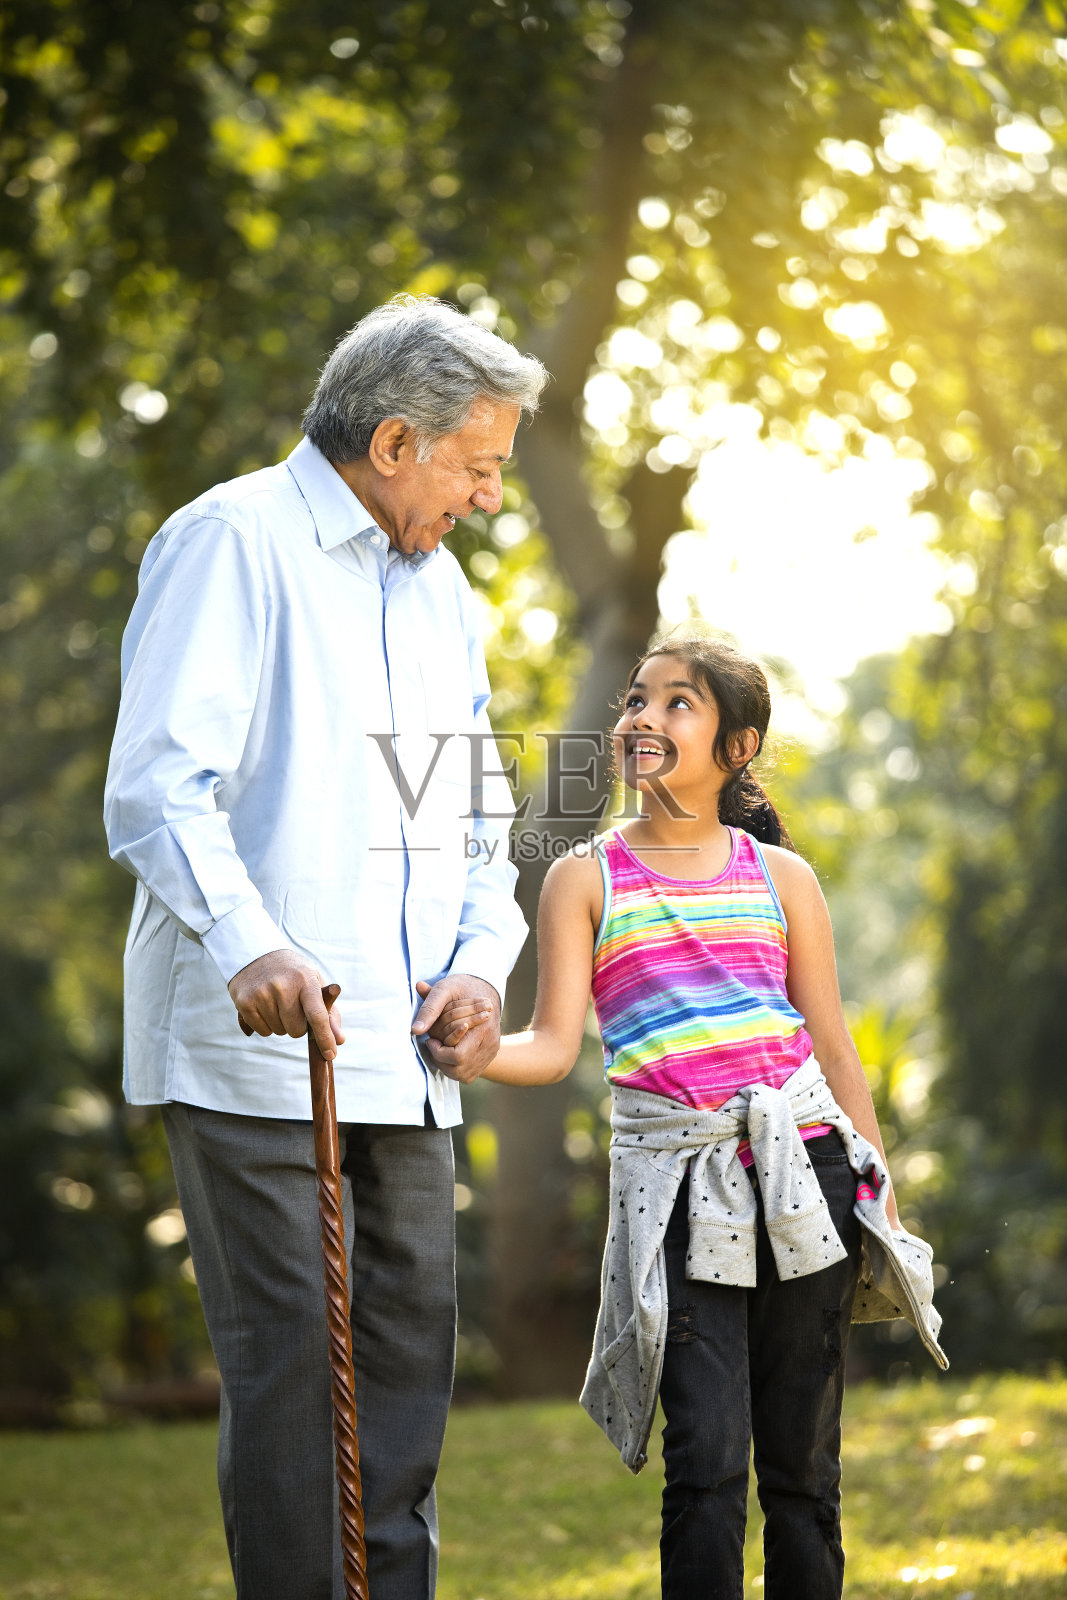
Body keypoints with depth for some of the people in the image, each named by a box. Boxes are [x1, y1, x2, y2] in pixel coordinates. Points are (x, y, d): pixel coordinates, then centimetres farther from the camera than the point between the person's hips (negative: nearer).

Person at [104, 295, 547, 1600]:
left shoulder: (437, 585, 20)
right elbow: (158, 789, -15)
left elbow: (478, 812, 25)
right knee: (288, 1359, -7)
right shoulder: (230, 541, -5)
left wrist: (482, 959, 5)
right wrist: (248, 946, -30)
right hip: (253, 1050, -7)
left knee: (409, 1353, 7)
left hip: (402, 1054, 8)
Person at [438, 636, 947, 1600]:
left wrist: (880, 1199, 9)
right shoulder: (587, 880, 6)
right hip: (678, 1184, -1)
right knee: (708, 1457, -11)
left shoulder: (779, 876, 9)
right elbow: (555, 1046, -2)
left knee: (802, 1462, 5)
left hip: (802, 1167, 2)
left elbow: (835, 1050, 11)